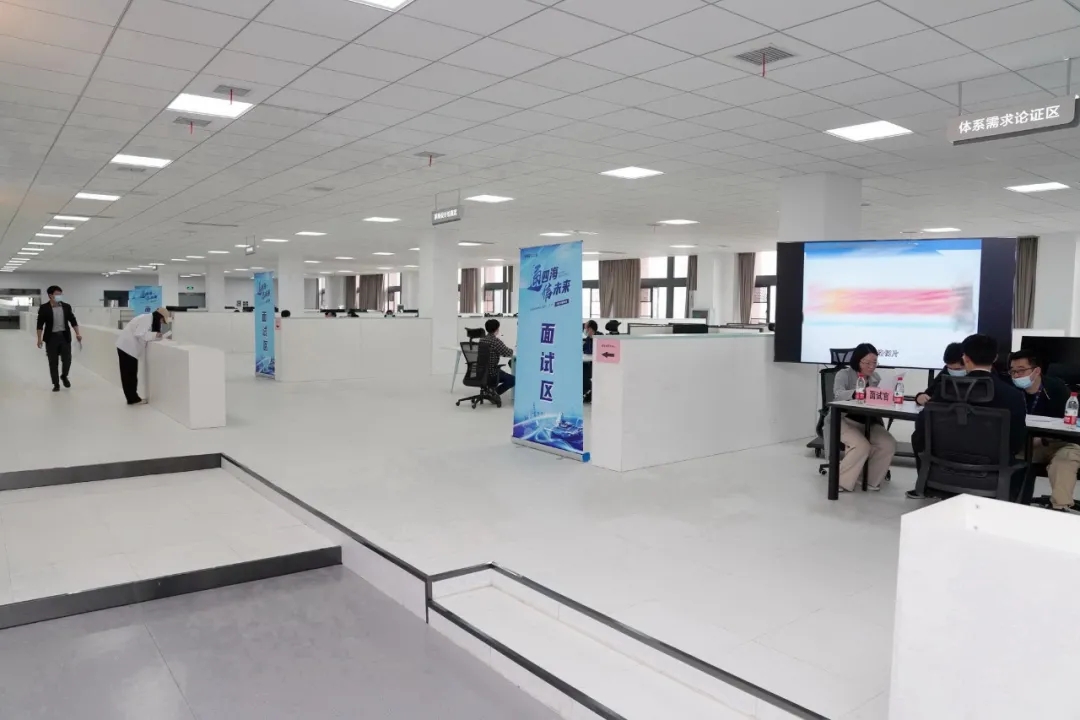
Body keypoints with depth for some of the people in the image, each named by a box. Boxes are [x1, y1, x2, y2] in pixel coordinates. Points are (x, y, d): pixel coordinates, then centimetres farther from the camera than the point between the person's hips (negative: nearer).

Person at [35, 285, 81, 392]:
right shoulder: (44, 308, -5)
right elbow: (40, 324, -5)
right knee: (53, 362, 3)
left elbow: (73, 320, 9)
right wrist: (39, 339, -10)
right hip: (51, 337, -2)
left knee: (67, 359, 0)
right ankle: (56, 384, 12)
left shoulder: (66, 306, 3)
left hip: (65, 336, 2)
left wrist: (78, 333, 1)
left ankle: (64, 376, 29)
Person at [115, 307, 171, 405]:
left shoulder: (150, 319, 14)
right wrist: (155, 335, -21)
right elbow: (139, 334, -25)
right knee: (129, 374, -4)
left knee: (130, 374, 12)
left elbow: (145, 333, 13)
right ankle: (133, 399, 0)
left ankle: (133, 398, 17)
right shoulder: (147, 319, -16)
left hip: (129, 347, 10)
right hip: (127, 347, -10)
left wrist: (158, 334, 1)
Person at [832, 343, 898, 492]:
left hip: (869, 423, 5)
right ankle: (842, 481, -11)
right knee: (861, 446, -31)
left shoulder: (876, 378, 11)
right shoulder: (844, 374, -6)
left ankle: (872, 479, 2)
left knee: (889, 444, -19)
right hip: (846, 420, -5)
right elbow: (838, 394, -26)